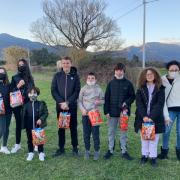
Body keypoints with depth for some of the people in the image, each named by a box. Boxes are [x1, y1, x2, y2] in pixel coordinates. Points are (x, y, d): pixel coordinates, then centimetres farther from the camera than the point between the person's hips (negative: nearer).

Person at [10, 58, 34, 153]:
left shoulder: (30, 78, 4)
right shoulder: (15, 78, 4)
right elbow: (11, 91, 1)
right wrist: (18, 86, -15)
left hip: (27, 104, 0)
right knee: (18, 124, 8)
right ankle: (17, 144, 22)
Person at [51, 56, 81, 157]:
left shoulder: (75, 76, 0)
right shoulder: (57, 76, 4)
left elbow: (77, 91, -6)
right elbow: (53, 91, 0)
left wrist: (67, 102, -15)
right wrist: (61, 102, -13)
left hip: (72, 106, -1)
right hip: (60, 106, 1)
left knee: (73, 127, 7)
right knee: (61, 127, 8)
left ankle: (75, 148, 18)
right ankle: (61, 148, 18)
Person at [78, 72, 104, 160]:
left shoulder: (98, 89, 2)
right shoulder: (83, 89, 5)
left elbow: (103, 100, 5)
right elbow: (79, 101, 5)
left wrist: (99, 102, -17)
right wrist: (82, 109, -10)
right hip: (85, 114, 2)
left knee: (95, 133, -1)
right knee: (86, 134, 9)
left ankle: (97, 151, 13)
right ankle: (87, 151, 22)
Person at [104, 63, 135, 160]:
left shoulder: (128, 83, 0)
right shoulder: (111, 83, 3)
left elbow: (132, 96, 3)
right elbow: (106, 98, 3)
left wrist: (127, 102, -16)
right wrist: (106, 111, -3)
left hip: (124, 112, -1)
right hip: (112, 112, 1)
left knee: (123, 132, 8)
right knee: (111, 132, 9)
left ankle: (124, 151, 19)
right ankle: (110, 150, 22)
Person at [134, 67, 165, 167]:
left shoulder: (160, 89, 1)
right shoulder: (140, 89, 6)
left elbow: (160, 104, -9)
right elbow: (139, 103, -4)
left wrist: (152, 117, -19)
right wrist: (144, 116, -18)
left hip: (155, 118, -1)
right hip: (143, 118, 2)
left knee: (154, 138, 3)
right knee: (144, 138, 9)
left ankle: (153, 157, 14)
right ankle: (144, 155, 22)